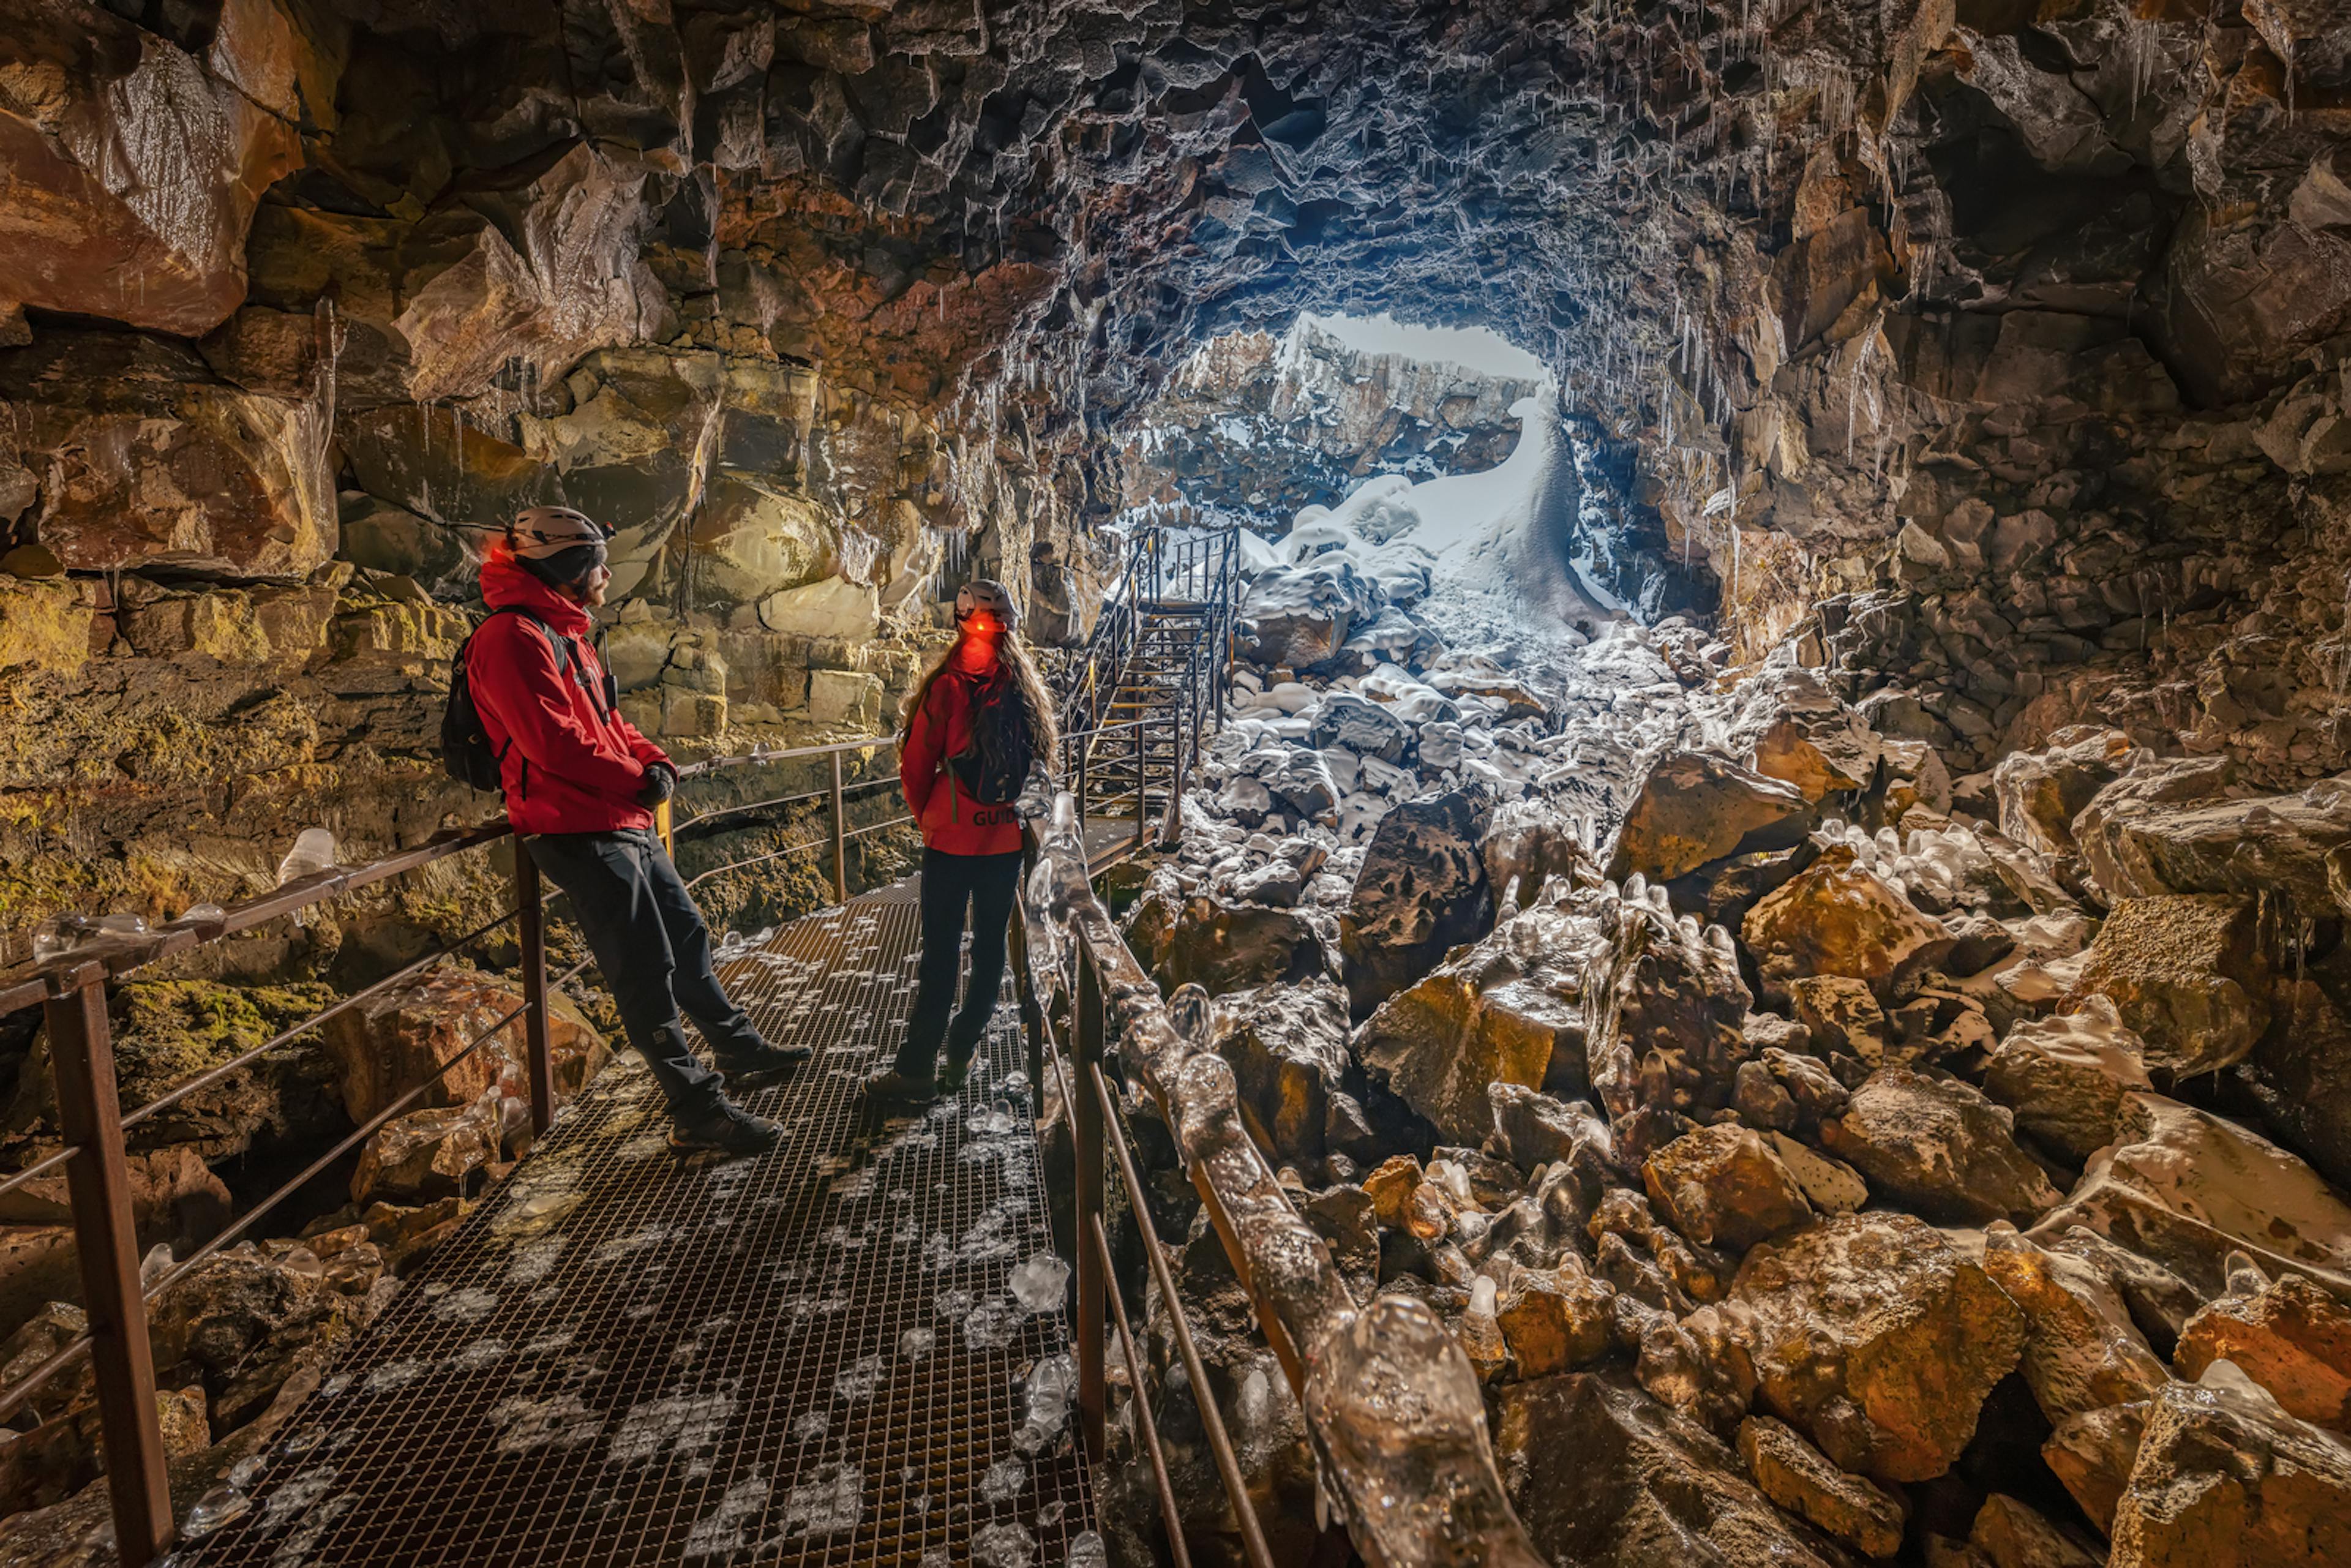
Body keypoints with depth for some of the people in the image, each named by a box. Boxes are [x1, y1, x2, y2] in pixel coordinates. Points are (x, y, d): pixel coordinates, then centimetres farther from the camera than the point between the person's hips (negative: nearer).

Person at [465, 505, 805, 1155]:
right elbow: (552, 740, -23)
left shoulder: (564, 635, 20)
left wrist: (656, 762, 2)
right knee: (647, 969, -8)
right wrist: (635, 780, -11)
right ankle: (699, 1111, -1)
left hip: (626, 826, 10)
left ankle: (737, 1045, 36)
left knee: (686, 935, 19)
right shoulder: (515, 637, -14)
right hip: (579, 832, -10)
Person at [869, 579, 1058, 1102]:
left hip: (951, 839, -3)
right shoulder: (1028, 691, -1)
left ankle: (917, 1067, 8)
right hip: (1007, 840, 3)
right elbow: (1040, 761, 5)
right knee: (990, 946, 13)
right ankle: (960, 1054, 20)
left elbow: (915, 768, -7)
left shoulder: (946, 687, -12)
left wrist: (928, 817, 11)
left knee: (941, 952, 2)